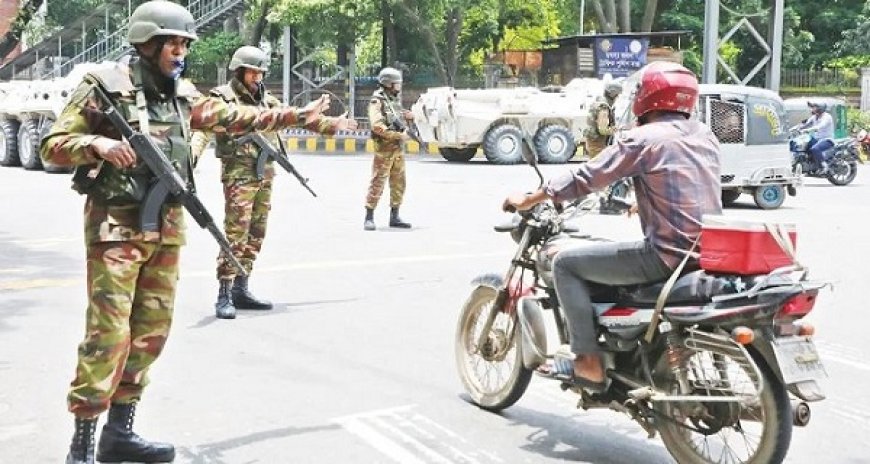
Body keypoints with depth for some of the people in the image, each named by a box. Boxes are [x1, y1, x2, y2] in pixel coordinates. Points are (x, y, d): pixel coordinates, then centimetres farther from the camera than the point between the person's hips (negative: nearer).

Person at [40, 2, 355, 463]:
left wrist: (298, 115, 13)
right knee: (109, 333, -10)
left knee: (151, 331, 9)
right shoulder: (104, 87, -7)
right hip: (116, 227, -7)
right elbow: (52, 145, -6)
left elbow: (237, 117, 16)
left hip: (166, 228, 7)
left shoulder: (183, 95, 11)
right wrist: (98, 144, -24)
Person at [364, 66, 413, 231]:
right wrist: (399, 135, -21)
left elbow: (402, 119, 29)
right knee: (377, 183, -6)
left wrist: (408, 116, 6)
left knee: (398, 183, 10)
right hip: (384, 149, -8)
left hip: (398, 149, 8)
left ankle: (394, 217, 18)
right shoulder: (377, 101, -9)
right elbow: (377, 126, -21)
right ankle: (369, 218, -1)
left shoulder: (396, 100, 15)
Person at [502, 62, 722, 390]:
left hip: (668, 255, -8)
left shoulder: (642, 139, -8)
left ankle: (588, 362, -3)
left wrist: (527, 200, 3)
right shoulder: (705, 135, 13)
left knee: (566, 263, 2)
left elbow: (586, 177, -7)